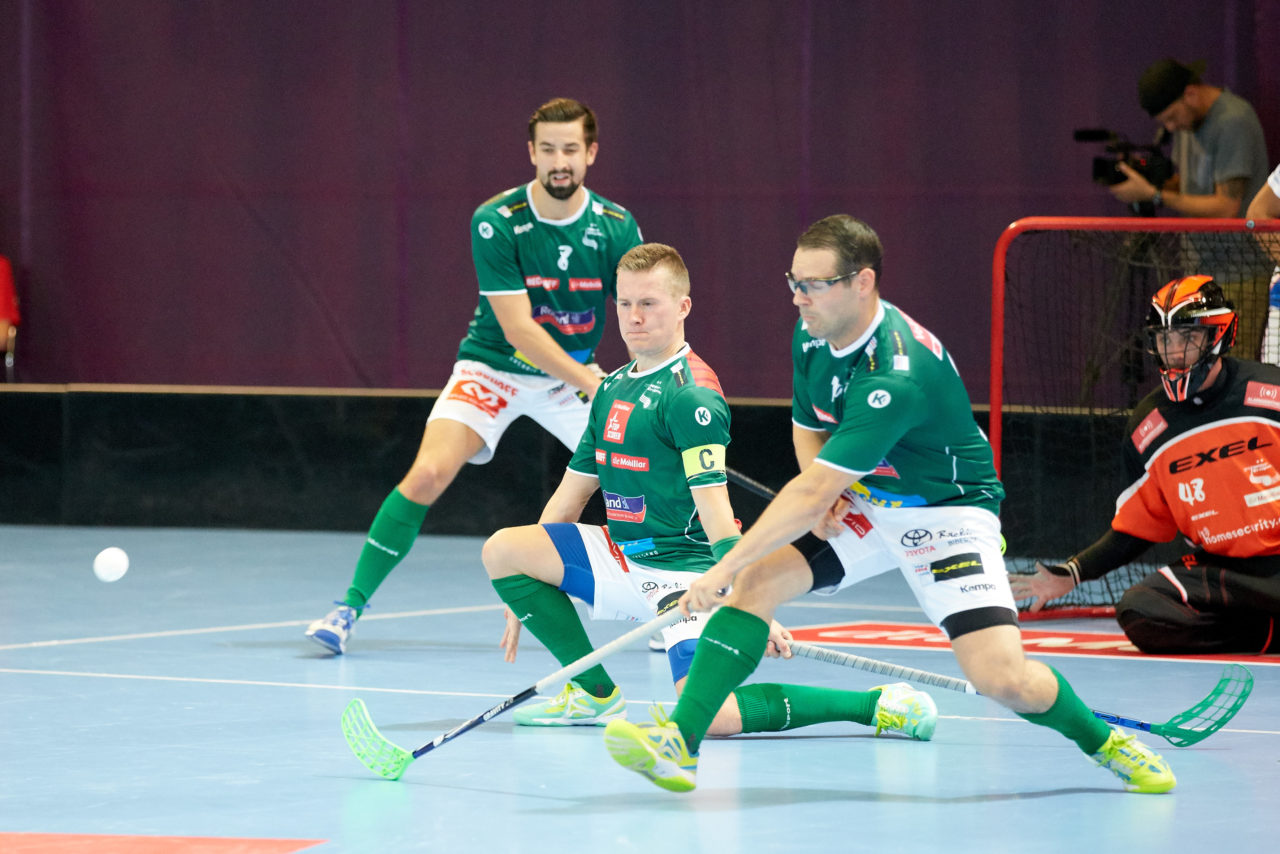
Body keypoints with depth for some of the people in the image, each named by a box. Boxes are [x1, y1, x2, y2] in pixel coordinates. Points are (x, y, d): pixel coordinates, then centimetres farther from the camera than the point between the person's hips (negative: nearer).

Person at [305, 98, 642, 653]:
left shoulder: (616, 227, -12)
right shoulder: (496, 222, -21)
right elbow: (517, 326, -24)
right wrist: (589, 382, -30)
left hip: (575, 375, 3)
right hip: (492, 370, -3)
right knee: (427, 474, -22)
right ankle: (351, 605, -12)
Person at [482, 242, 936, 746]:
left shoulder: (691, 395, -13)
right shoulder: (613, 389, 13)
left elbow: (715, 513, -19)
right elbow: (572, 493, 19)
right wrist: (526, 595, 20)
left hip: (684, 568, -8)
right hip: (624, 560, 8)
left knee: (708, 716, -26)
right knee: (502, 549, -4)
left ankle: (877, 705, -12)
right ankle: (595, 694, 6)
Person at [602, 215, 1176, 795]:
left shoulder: (896, 374, -34)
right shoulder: (811, 335, -7)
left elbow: (811, 495, -35)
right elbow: (808, 430, 11)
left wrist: (723, 568, -33)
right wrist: (822, 496, -12)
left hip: (946, 512, -7)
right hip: (861, 502, 7)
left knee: (1002, 678, -21)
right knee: (756, 581, -16)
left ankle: (1103, 741, 8)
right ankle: (678, 745, -19)